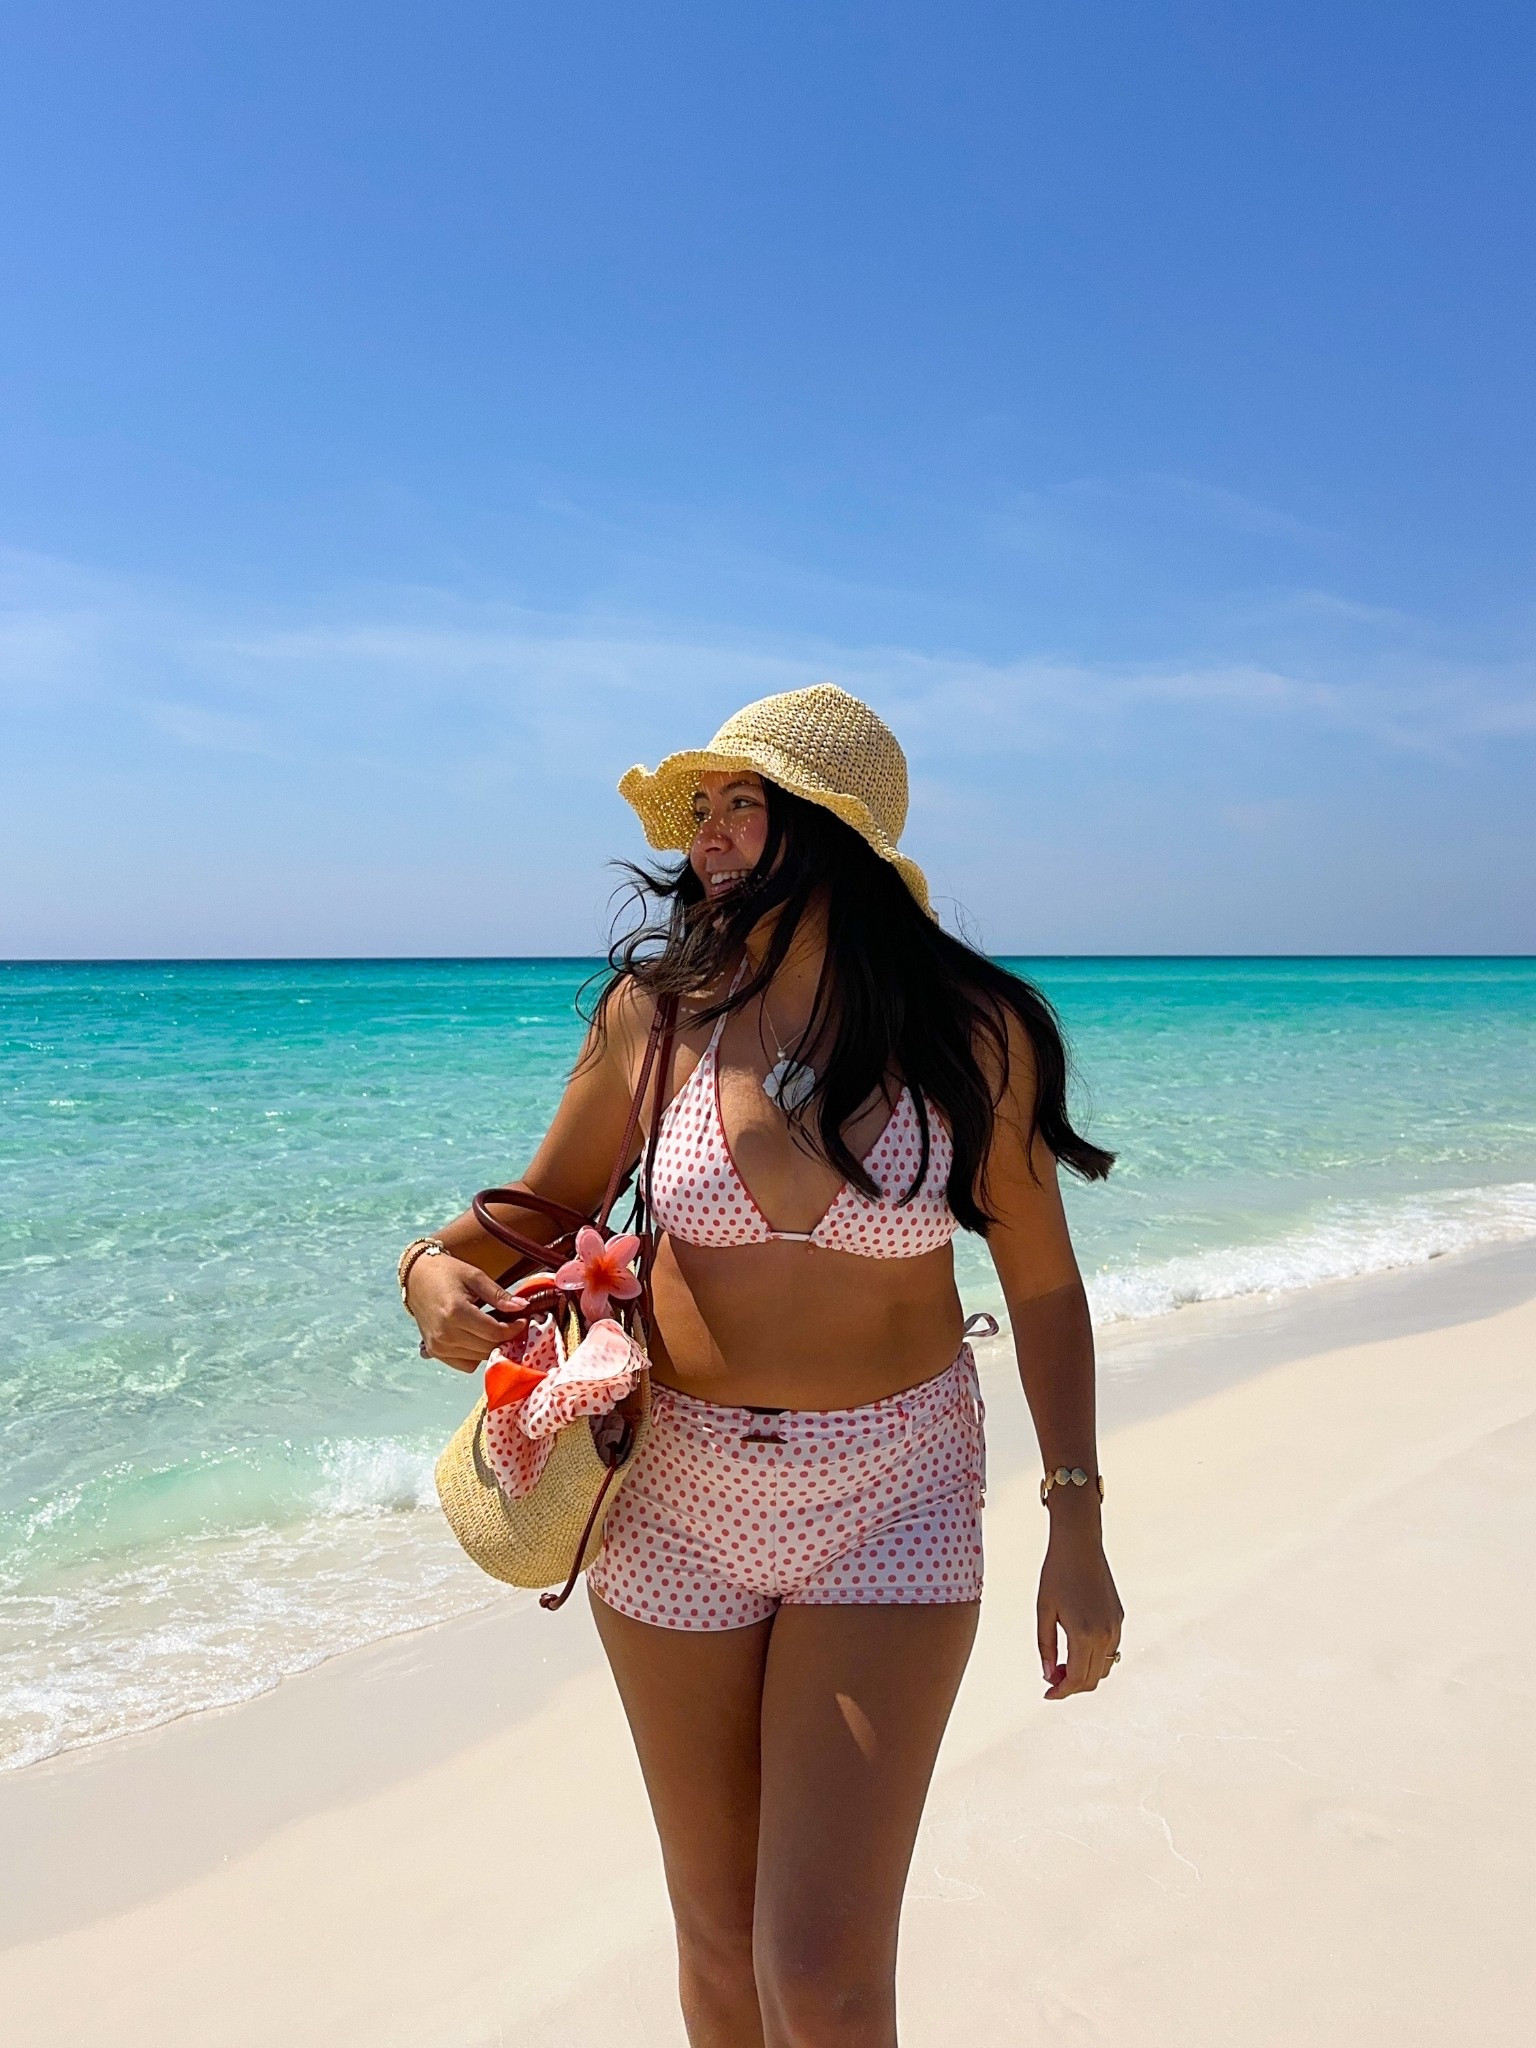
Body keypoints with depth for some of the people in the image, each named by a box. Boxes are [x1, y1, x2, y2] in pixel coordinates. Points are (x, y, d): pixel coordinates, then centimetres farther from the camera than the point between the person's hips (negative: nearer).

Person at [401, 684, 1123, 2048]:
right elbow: (542, 1213, 6)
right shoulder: (657, 1009, -6)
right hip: (677, 1499, 2)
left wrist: (1078, 1532, -1)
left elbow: (1041, 1282, -1)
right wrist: (441, 1272, -16)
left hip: (894, 1495, -2)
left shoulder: (973, 1034, -10)